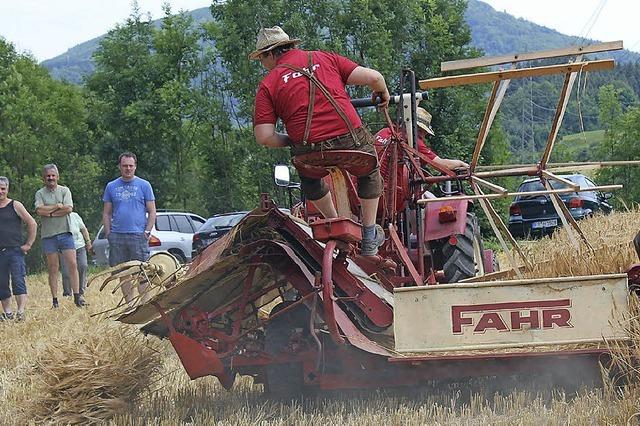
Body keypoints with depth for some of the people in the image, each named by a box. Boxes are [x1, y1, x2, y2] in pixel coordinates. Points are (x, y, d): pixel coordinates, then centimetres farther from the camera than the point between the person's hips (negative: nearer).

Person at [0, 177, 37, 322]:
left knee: (18, 281, -13)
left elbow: (32, 224, 3)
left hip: (15, 250, -4)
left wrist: (28, 244, -1)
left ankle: (21, 311, -20)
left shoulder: (15, 206, 0)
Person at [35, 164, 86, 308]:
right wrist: (58, 206, -8)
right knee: (53, 269, 3)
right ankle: (55, 300, 6)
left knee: (73, 265, -6)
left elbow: (69, 208, -8)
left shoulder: (64, 191, 7)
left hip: (65, 233, 0)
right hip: (48, 235, 0)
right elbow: (39, 210, -10)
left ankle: (77, 296, -2)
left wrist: (49, 212, -8)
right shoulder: (40, 193, 7)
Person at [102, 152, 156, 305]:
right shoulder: (111, 187, 13)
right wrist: (108, 233, 4)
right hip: (117, 236, 3)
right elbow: (106, 213, 15)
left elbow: (152, 212, 5)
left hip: (138, 235, -3)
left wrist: (147, 231, -5)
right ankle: (129, 304, 11)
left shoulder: (144, 185, 6)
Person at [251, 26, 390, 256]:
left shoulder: (268, 85, 10)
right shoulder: (325, 58, 16)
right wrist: (383, 93, 31)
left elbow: (264, 137, 0)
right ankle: (370, 239, 35)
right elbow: (373, 77, 8)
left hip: (310, 150, -1)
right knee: (369, 170, 34)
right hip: (352, 141, 1)